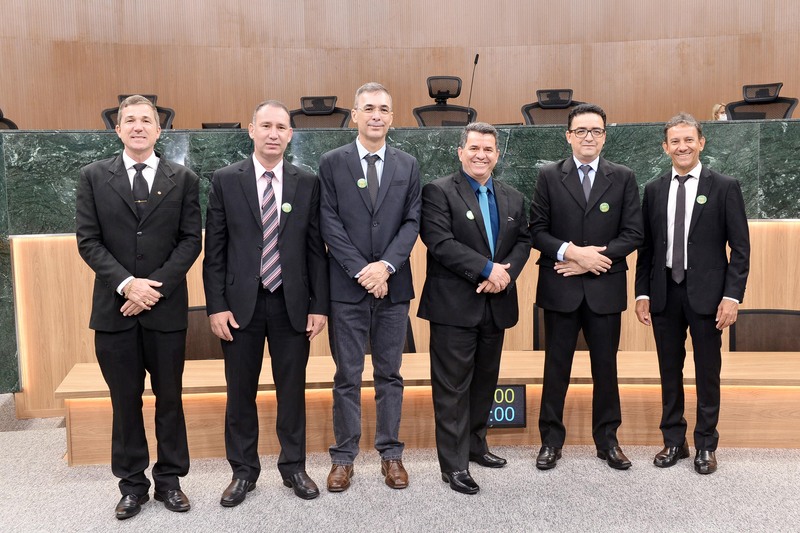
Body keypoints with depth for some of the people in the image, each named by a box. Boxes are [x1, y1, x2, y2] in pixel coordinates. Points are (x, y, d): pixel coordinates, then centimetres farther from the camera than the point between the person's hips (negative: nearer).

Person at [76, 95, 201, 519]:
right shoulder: (94, 177, 5)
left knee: (169, 398, 9)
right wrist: (126, 283, -13)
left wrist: (156, 285, -12)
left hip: (167, 308, 0)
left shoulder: (183, 179, 4)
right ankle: (132, 485, 22)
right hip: (114, 308, 1)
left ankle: (169, 480, 23)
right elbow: (88, 241, 0)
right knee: (125, 400, 9)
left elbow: (191, 240, -1)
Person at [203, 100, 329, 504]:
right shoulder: (225, 180, 0)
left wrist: (319, 305, -1)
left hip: (292, 303, 1)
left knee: (292, 390, 10)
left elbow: (316, 249, 3)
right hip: (241, 304, 0)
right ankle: (243, 471, 26)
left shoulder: (307, 183, 3)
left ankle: (294, 467, 27)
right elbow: (214, 249, -1)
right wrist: (216, 306, -6)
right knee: (240, 392, 10)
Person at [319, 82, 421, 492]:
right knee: (347, 376, 6)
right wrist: (360, 270, -13)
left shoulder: (408, 165, 8)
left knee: (389, 374, 11)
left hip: (393, 286, 2)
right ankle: (343, 457, 18)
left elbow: (412, 222, 2)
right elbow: (329, 223, -5)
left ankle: (390, 453, 22)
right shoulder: (332, 163, 2)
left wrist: (386, 266, -13)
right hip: (347, 288, -2)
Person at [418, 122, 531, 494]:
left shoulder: (513, 199, 14)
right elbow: (440, 242, -16)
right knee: (453, 386, -1)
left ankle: (475, 445, 32)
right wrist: (487, 268, -19)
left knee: (485, 381, 16)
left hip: (496, 304, 6)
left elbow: (523, 242, 10)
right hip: (454, 306, -6)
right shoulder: (438, 192, -6)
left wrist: (506, 272, -10)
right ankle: (454, 464, 8)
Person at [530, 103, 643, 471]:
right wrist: (572, 252, -17)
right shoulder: (549, 176, 2)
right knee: (556, 367, 8)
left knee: (605, 366, 10)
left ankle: (607, 439, 25)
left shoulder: (623, 178, 4)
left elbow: (633, 233, -2)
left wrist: (593, 258, -12)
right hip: (560, 288, -1)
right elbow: (537, 231, -2)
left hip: (605, 288, 1)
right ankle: (551, 439, 20)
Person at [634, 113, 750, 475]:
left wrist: (732, 295, -11)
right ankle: (674, 441, 24)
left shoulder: (725, 187, -2)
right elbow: (646, 247, 8)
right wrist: (642, 293, 3)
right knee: (669, 371, 11)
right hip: (664, 292, 3)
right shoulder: (653, 191, 7)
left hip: (706, 293, -3)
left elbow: (740, 248, -4)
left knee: (707, 373, 7)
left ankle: (706, 445, 22)